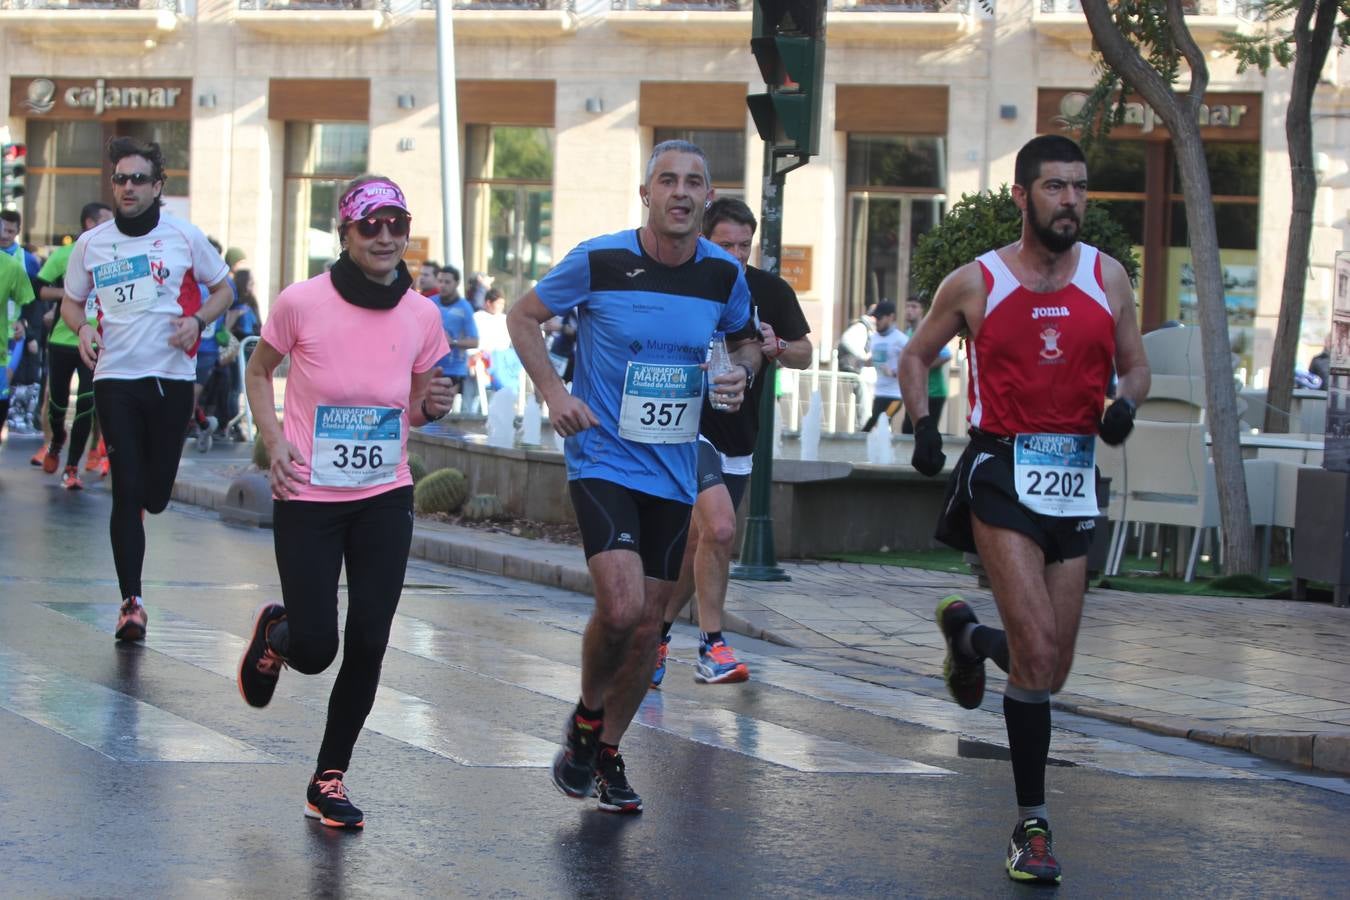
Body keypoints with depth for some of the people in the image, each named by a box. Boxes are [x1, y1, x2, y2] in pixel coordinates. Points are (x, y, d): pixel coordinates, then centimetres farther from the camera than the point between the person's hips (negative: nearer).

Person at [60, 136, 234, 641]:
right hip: (115, 378, 0)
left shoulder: (185, 237, 1)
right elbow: (71, 300, 17)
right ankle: (131, 601, -1)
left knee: (155, 494, 2)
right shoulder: (91, 244, 6)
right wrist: (81, 327, -5)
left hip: (172, 377, 0)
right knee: (126, 490, -6)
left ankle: (135, 510, 41)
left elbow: (222, 290, 11)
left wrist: (197, 320, -9)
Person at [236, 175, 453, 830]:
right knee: (316, 649, -5)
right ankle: (274, 634, 34)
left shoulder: (421, 316, -2)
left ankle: (330, 778, 16)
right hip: (308, 498, -3)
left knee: (367, 646, -2)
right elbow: (259, 371, 6)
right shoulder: (302, 303, -11)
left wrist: (433, 406, -10)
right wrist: (274, 442, -7)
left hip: (385, 499, 3)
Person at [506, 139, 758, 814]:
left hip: (673, 472, 4)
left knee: (647, 626, 8)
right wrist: (553, 391, -8)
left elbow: (746, 338, 19)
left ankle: (607, 753, 27)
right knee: (620, 607, -21)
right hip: (603, 459, -4)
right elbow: (523, 314, 4)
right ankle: (585, 719, 7)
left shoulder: (724, 274, 0)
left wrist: (741, 370, -4)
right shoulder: (599, 260, -10)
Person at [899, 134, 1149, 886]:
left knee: (1051, 672, 10)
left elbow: (1136, 366, 14)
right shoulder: (976, 283, -1)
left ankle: (968, 636, 43)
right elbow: (917, 356, 11)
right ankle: (1033, 824, -8)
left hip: (1074, 478, 4)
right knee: (1038, 655, -17)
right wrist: (923, 426, -5)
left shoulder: (1109, 278, 6)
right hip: (1003, 472, -4)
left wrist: (1125, 404, -9)